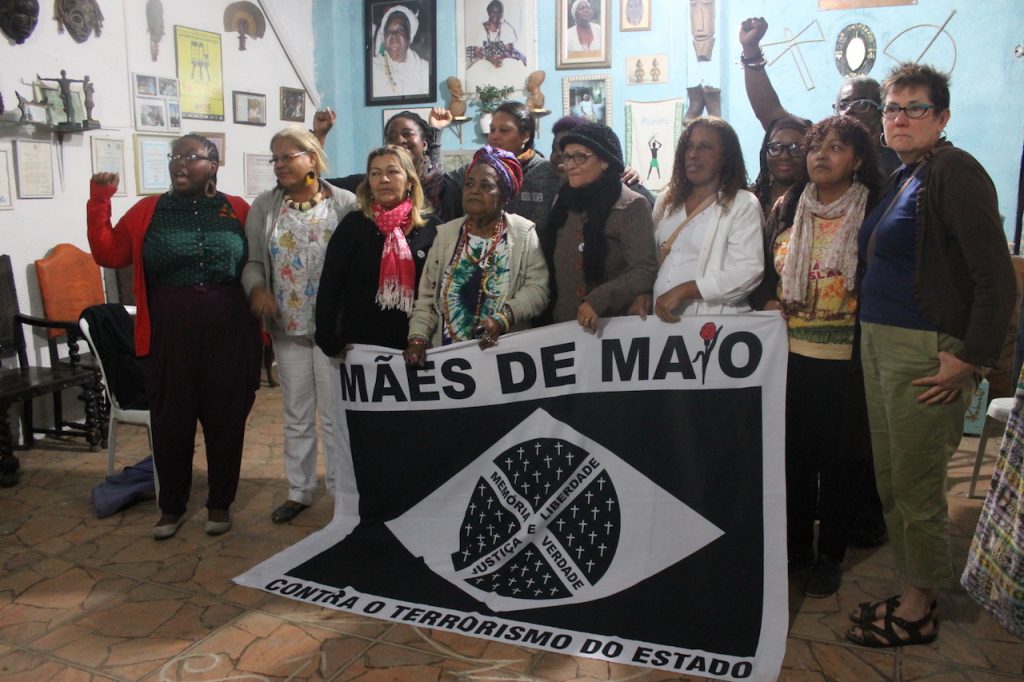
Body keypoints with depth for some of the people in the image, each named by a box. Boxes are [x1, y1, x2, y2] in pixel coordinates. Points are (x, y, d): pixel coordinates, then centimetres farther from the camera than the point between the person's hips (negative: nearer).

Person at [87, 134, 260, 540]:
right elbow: (109, 254, 2)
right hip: (168, 335, 1)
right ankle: (172, 506, 26)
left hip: (228, 334, -1)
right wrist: (99, 201, -5)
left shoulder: (238, 210, 2)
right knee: (171, 421, 8)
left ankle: (221, 503, 25)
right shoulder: (148, 212, 6)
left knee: (225, 419, 9)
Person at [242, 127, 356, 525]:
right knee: (296, 414, 14)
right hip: (287, 327, 4)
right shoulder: (264, 207, 7)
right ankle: (299, 490, 28)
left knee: (335, 413, 3)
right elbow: (252, 260, 7)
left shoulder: (344, 204, -4)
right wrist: (257, 288, -14)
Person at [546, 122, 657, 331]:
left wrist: (598, 300, -25)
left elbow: (645, 271, -16)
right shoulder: (563, 201, 6)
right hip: (561, 323, 5)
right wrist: (546, 312, 6)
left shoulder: (631, 206, -10)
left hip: (614, 326, -5)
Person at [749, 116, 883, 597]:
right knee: (792, 453, 11)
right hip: (788, 354, 4)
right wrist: (766, 303, -1)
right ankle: (795, 546, 28)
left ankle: (830, 554, 24)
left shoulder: (872, 213, -2)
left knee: (838, 459, 7)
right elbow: (763, 272, 16)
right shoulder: (785, 210, 9)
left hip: (843, 359, -3)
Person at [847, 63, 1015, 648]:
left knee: (916, 488, 2)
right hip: (879, 342, 9)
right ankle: (913, 596, 30)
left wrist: (970, 358, -18)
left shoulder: (955, 173, -13)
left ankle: (918, 612, 19)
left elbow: (998, 279, -19)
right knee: (890, 483, 15)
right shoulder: (903, 176, 15)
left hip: (925, 352, -9)